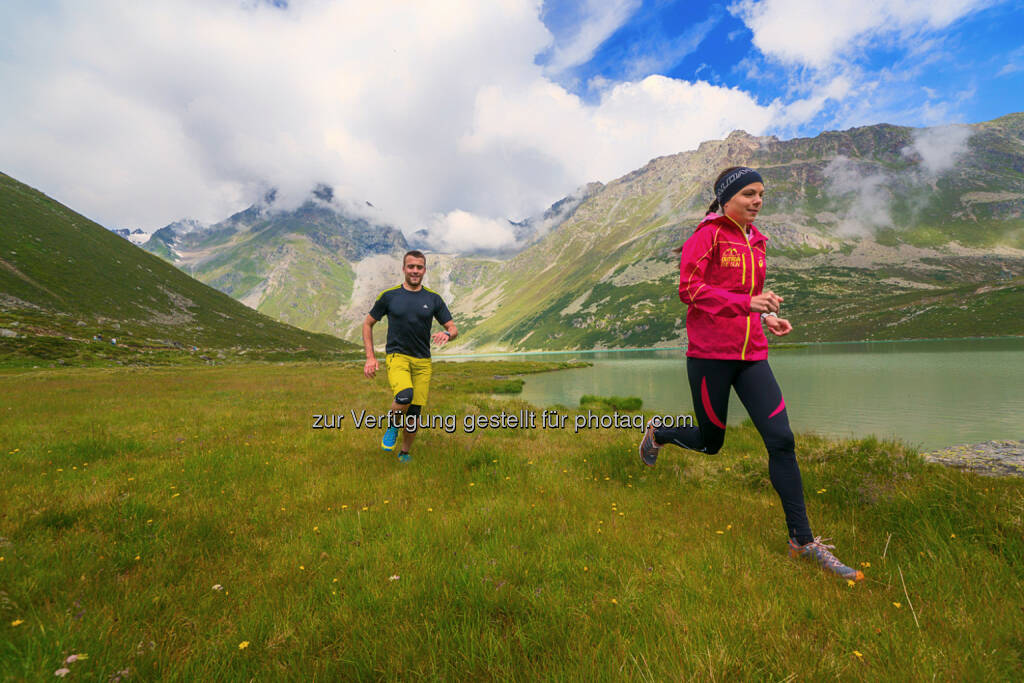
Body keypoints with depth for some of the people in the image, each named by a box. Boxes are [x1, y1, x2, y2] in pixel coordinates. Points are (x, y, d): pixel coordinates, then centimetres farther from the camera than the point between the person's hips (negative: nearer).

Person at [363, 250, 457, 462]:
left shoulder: (433, 299, 5)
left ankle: (404, 453, 28)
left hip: (423, 361, 2)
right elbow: (367, 324, 11)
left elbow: (453, 329, 7)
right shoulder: (389, 296, 2)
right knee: (405, 396, -29)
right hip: (397, 356, -2)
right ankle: (393, 425, 4)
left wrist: (447, 335, -19)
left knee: (415, 413, 3)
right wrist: (370, 357, 2)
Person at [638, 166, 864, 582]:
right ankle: (657, 433, 39)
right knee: (710, 441, 7)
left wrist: (766, 318, 8)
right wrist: (747, 302, -24)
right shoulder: (708, 235, -6)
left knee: (781, 440, -2)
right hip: (710, 352, -6)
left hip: (751, 353, 6)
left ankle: (802, 541, 9)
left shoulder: (754, 240, 16)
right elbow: (689, 289, -16)